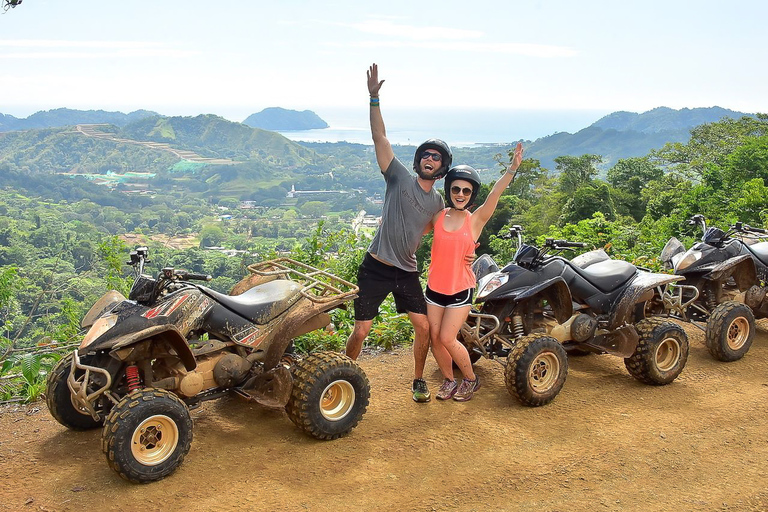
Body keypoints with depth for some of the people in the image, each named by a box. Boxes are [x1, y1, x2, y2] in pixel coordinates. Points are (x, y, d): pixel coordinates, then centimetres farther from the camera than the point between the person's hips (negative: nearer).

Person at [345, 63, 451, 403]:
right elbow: (379, 138, -10)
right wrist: (374, 98, -17)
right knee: (361, 330, -1)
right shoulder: (399, 178, -4)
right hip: (375, 269, -4)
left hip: (407, 272, 4)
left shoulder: (438, 203, 7)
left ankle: (418, 381, 22)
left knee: (424, 327, 1)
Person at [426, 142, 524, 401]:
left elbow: (495, 193, -24)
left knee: (447, 338, -7)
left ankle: (471, 379, 16)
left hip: (461, 290, -4)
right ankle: (449, 380, 28)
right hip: (435, 287, 4)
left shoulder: (476, 220, -8)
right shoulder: (438, 216, 0)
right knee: (435, 337, 6)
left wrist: (512, 168, -37)